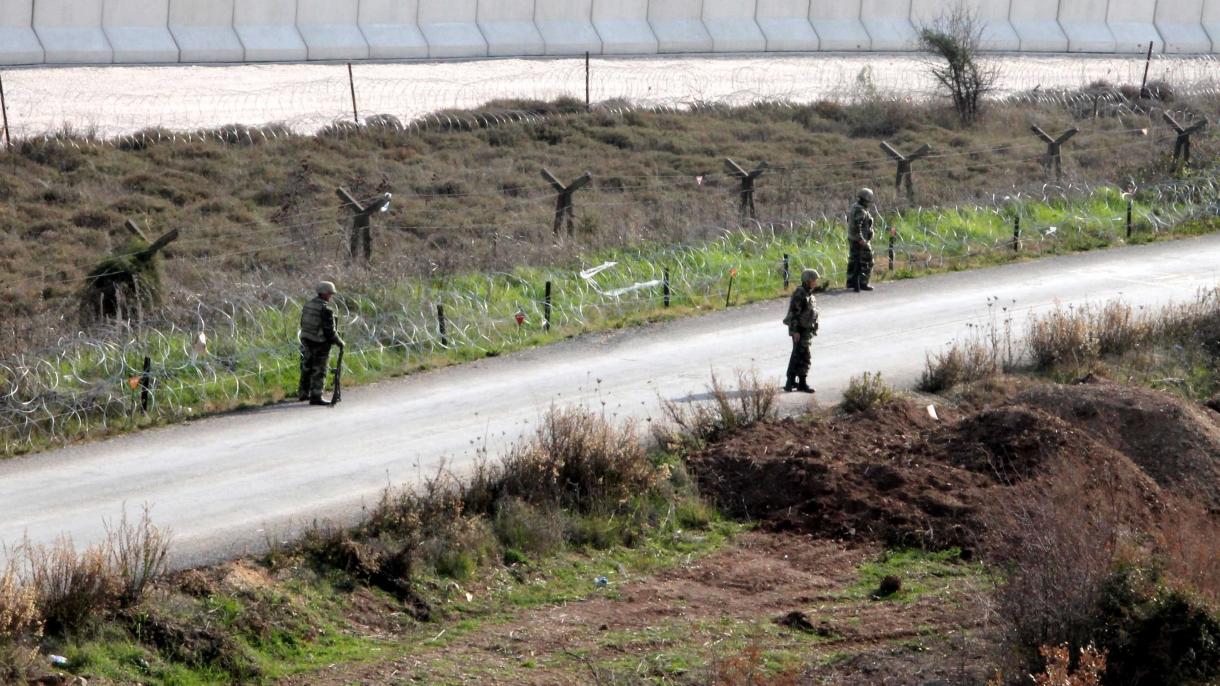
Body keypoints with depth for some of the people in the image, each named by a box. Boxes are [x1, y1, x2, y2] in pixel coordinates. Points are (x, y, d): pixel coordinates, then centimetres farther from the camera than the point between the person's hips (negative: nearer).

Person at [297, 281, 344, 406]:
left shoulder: (308, 305, 6)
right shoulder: (326, 310, -18)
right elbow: (329, 331, -17)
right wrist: (339, 342, -4)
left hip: (306, 341, 8)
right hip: (320, 344, -8)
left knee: (306, 369, 19)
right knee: (318, 372, -1)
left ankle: (303, 394, 29)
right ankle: (315, 397, 0)